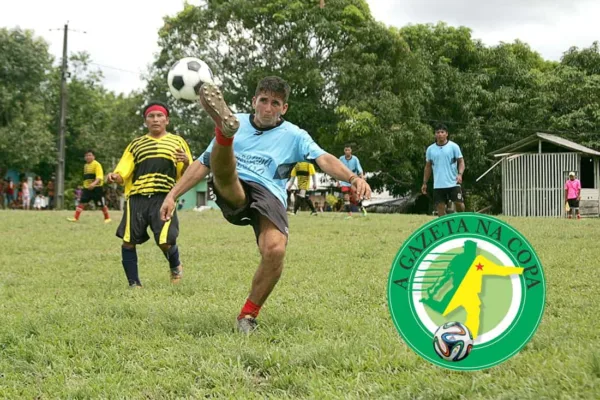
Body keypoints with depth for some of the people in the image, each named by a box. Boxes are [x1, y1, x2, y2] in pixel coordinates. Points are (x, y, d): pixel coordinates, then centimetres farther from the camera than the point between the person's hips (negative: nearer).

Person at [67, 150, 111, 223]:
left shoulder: (97, 164, -12)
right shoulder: (86, 166, 15)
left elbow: (99, 176, -24)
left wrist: (94, 183, -40)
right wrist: (85, 186, 26)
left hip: (96, 188, -7)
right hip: (87, 188, 7)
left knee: (102, 204, 3)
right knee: (81, 202, -5)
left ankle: (107, 218, 21)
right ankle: (75, 218, -7)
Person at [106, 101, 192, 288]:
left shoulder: (177, 142, 15)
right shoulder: (136, 144, 18)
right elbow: (123, 174, 10)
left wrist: (186, 163, -11)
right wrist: (115, 176, -13)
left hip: (163, 198, -2)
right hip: (136, 198, 2)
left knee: (165, 242, -14)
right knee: (128, 242, -4)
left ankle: (175, 267, 20)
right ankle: (134, 283, 14)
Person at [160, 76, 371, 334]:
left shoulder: (294, 135, 15)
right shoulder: (239, 123, 20)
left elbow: (324, 159, -2)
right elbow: (203, 163, 23)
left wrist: (352, 177, -23)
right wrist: (173, 195, 16)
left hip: (270, 196, -1)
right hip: (232, 192, 2)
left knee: (275, 249, -28)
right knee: (223, 170, -32)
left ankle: (248, 315, -9)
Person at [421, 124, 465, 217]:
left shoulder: (453, 146, 0)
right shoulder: (430, 149, 8)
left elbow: (461, 161, 0)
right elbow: (428, 167, 15)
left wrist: (460, 174, -18)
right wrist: (425, 183, 12)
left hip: (453, 183, -2)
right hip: (438, 185, 3)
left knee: (459, 203, -6)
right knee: (440, 206, 2)